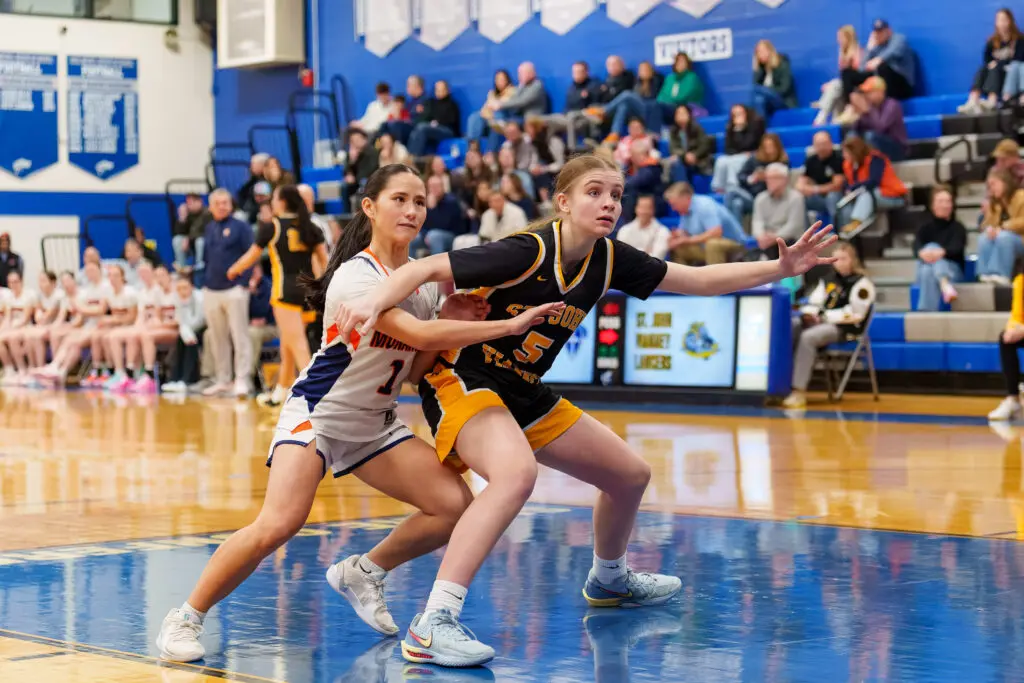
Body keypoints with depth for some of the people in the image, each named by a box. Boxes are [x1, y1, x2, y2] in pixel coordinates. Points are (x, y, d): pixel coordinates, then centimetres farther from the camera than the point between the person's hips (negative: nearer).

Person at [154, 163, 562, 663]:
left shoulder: (425, 280, 3)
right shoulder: (355, 276, -21)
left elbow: (414, 369, 7)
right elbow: (420, 334, -32)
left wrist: (453, 325, -10)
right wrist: (509, 325, -30)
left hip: (376, 424, 8)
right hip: (318, 412, -7)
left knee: (456, 505, -7)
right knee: (278, 525, -28)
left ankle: (362, 573, 16)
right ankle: (186, 618, -9)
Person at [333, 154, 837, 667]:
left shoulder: (608, 259, -3)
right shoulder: (527, 252, -23)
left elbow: (700, 280, 5)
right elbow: (426, 269, -24)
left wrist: (781, 268, -2)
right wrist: (375, 302, -41)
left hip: (524, 395, 8)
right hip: (462, 381, -8)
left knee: (631, 475, 15)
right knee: (517, 473, -38)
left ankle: (608, 580, 46)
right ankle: (431, 625, -40)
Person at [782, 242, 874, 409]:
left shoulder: (861, 284, -6)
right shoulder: (829, 279, 18)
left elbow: (854, 313, -14)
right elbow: (814, 302, 17)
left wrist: (824, 316, -16)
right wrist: (808, 314, -7)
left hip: (845, 328, -8)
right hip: (823, 322, 8)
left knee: (807, 337, -34)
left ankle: (799, 392, -36)